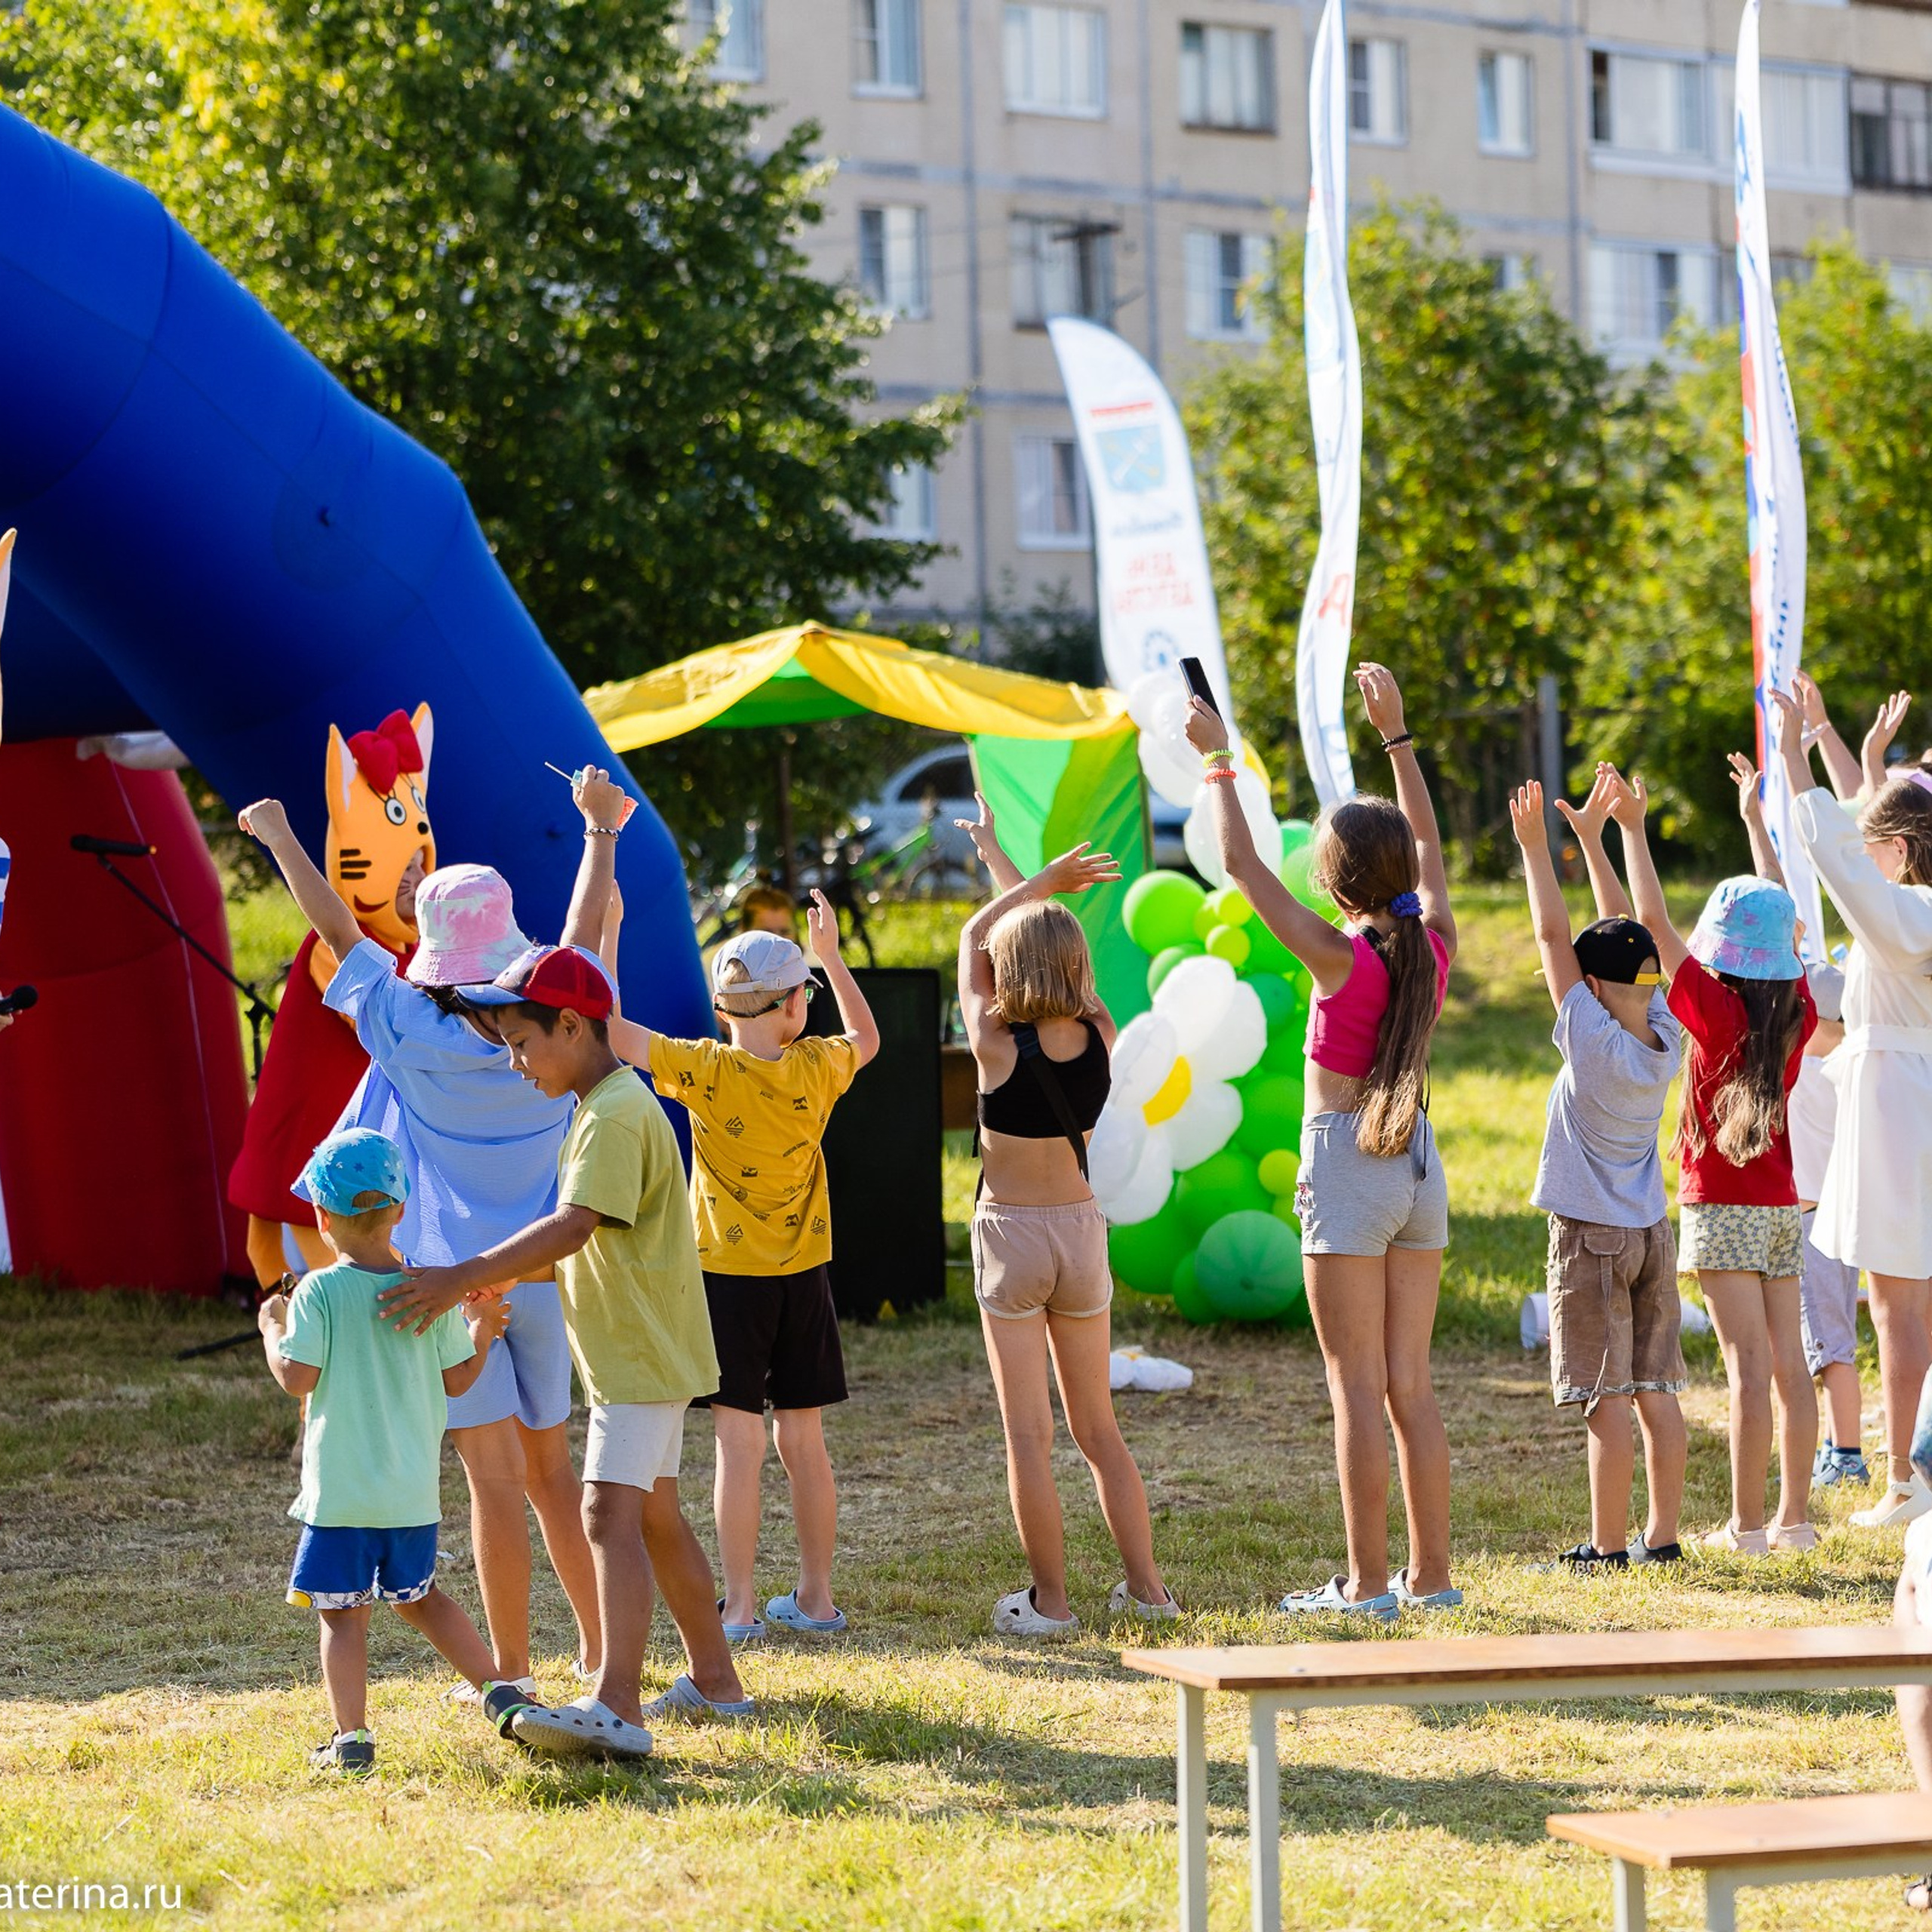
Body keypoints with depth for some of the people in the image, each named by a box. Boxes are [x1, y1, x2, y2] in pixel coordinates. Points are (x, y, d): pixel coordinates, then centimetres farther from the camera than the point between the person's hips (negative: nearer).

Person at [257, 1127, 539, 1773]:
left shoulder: (319, 1292, -11)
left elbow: (297, 1376, -15)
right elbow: (457, 1380, 6)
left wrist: (271, 1329, 3)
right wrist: (484, 1329, 22)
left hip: (341, 1493, -5)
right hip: (414, 1493, 5)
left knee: (342, 1615, 2)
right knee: (418, 1598, 23)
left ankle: (351, 1737, -3)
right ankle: (499, 1690, 17)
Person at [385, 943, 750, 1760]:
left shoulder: (617, 1116, -18)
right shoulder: (602, 1109, 16)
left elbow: (573, 1227, -30)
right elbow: (581, 1247, 19)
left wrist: (465, 1278, -35)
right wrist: (497, 1282, 7)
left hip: (642, 1353, -11)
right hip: (637, 1352, 11)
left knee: (610, 1510, -20)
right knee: (655, 1516, 19)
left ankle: (616, 1708, -31)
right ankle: (715, 1682, 31)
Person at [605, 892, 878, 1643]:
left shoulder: (707, 1071, -15)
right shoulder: (815, 1070, -4)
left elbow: (613, 1032, -14)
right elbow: (865, 1038, 19)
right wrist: (831, 955, 26)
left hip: (728, 1276, -3)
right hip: (803, 1277, 3)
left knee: (740, 1441, -2)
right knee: (803, 1440, 10)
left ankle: (740, 1606, -1)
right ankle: (816, 1598, 17)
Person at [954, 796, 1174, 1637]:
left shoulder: (997, 1046, -15)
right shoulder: (1099, 1036, -4)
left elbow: (974, 940, 0)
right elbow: (1053, 942, 10)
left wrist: (1040, 882, 4)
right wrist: (997, 854, 21)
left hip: (1010, 1236, -4)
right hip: (1081, 1229, 5)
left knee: (1029, 1433, 1)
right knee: (1098, 1425, 15)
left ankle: (1049, 1600, 4)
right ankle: (1146, 1586, 16)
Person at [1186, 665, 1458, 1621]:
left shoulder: (1339, 958, -14)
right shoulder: (1434, 943, 0)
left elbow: (1241, 864, -8)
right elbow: (1428, 844, 17)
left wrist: (1218, 761, 2)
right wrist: (1395, 733, 23)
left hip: (1347, 1160, -6)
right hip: (1418, 1160, 6)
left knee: (1357, 1389, -2)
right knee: (1410, 1384, 11)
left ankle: (1368, 1583, 0)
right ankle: (1431, 1574, 14)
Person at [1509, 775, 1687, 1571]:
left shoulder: (1595, 1041, -17)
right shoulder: (1665, 1037, -1)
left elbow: (1554, 935, -14)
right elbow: (1624, 938, 8)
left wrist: (1535, 845, -8)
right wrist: (1592, 838, 13)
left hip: (1592, 1236, -6)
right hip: (1652, 1233, 6)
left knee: (1608, 1396, -5)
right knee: (1655, 1391, 9)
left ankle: (1609, 1546, -2)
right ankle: (1661, 1535, 13)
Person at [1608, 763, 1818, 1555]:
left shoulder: (1715, 1008, -13)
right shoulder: (1797, 1011, 2)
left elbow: (1654, 920, -13)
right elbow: (1787, 926, 17)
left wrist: (1632, 827, -6)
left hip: (1722, 1207, -6)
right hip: (1782, 1205, 6)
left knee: (1749, 1364, -8)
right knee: (1789, 1362, 7)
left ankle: (1747, 1524, -7)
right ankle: (1794, 1515, 11)